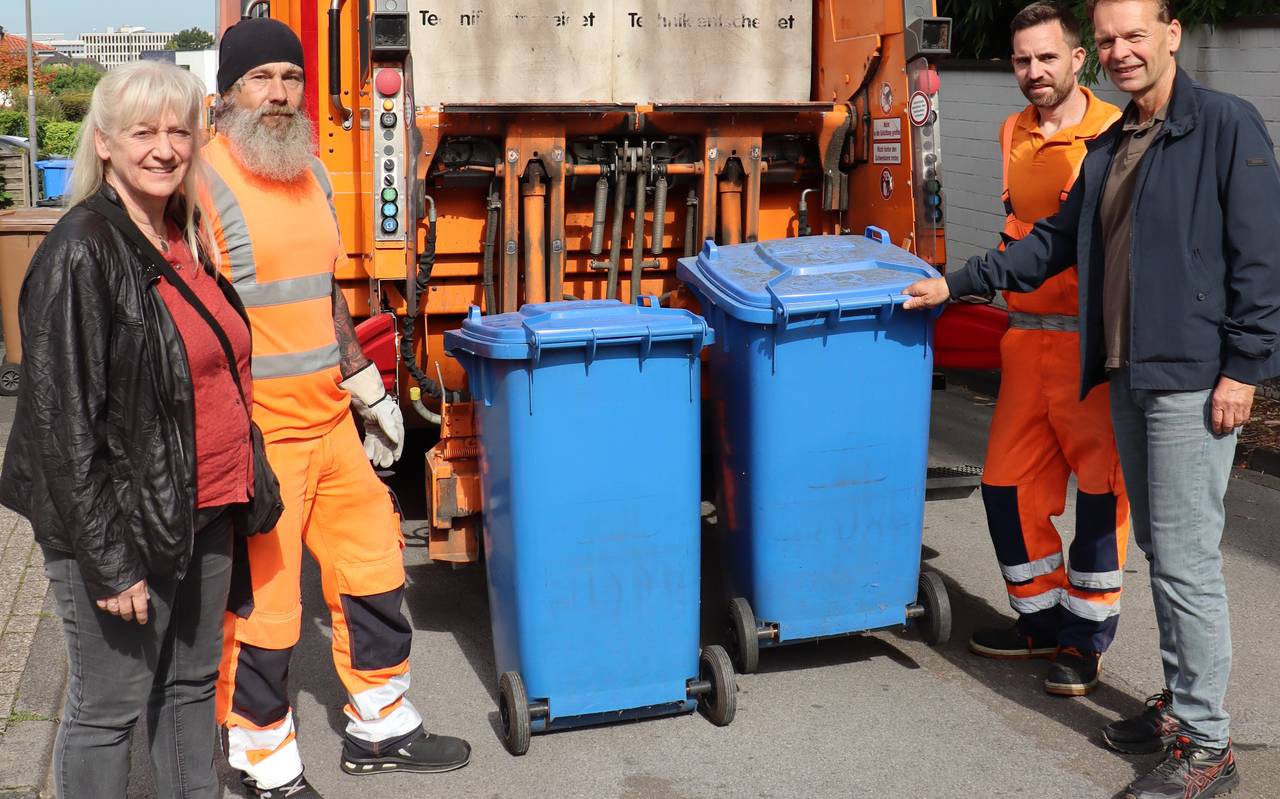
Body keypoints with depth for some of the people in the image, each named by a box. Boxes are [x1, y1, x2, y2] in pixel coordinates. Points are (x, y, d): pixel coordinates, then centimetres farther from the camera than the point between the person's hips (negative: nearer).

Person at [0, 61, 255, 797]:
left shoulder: (186, 238, 8)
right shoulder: (81, 253, -16)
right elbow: (63, 421, -18)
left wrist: (240, 491, 15)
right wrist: (107, 561, -19)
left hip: (204, 513, 8)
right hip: (125, 526, -8)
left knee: (193, 686, 19)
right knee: (109, 708, 6)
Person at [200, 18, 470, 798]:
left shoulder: (312, 174, 12)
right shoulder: (205, 180, -13)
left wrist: (369, 389, 22)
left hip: (330, 422, 8)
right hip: (255, 438, -8)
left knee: (374, 572, 17)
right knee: (260, 609, 1)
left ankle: (381, 730, 35)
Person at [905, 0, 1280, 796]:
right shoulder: (1109, 149, 15)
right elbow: (1056, 241, 22)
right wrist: (957, 283, 17)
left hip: (1193, 379, -8)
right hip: (1129, 377, 8)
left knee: (1187, 558, -6)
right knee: (1159, 548, 15)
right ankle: (1180, 703, 28)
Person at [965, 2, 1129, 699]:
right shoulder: (1013, 133, 12)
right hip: (1025, 334, 7)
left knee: (1100, 491, 3)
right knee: (1008, 484, 11)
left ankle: (1084, 641, 15)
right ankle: (1040, 620, 28)